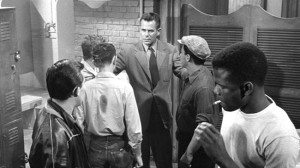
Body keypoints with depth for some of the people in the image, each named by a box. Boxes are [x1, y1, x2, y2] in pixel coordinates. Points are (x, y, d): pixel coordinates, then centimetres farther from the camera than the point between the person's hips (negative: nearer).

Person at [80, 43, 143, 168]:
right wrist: (137, 154, -2)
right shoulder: (124, 87, -14)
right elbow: (133, 124, -12)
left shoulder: (86, 88, -9)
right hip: (119, 147, -1)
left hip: (95, 147, 2)